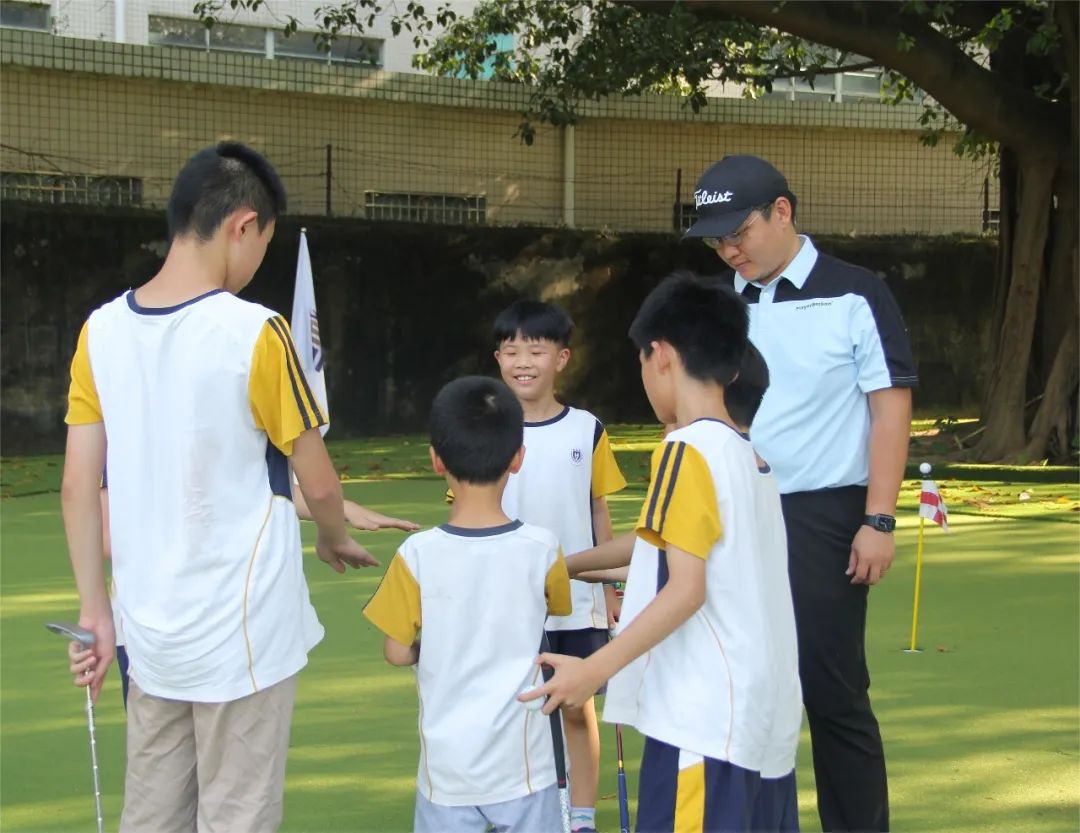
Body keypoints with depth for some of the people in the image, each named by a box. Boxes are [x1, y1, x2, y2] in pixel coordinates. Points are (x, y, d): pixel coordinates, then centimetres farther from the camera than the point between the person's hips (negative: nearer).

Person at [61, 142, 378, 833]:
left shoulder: (101, 332, -1)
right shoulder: (254, 333, -15)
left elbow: (78, 486, 1)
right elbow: (319, 484, -7)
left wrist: (95, 609, 8)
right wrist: (338, 542, 14)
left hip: (152, 635, 5)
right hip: (243, 634, -5)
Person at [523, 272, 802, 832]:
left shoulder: (688, 450, -12)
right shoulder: (749, 454, 13)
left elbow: (686, 589, -19)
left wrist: (596, 669, -20)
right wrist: (575, 564, 30)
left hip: (702, 716, -9)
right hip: (759, 715, 9)